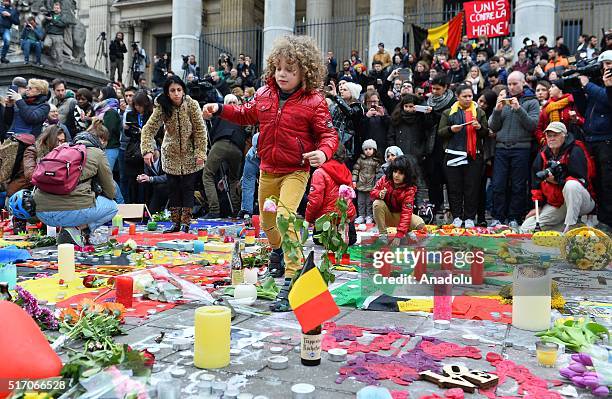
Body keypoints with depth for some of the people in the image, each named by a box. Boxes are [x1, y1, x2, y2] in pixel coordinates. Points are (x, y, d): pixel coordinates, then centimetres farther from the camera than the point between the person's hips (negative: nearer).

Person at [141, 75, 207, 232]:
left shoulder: (192, 105, -16)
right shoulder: (162, 108, -12)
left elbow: (200, 130, -12)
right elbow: (148, 129, -15)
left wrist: (201, 153, -17)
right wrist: (147, 150, -28)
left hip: (189, 154, -2)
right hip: (171, 154, 2)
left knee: (188, 188, 0)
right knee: (173, 189, 6)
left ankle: (186, 223, 9)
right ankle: (175, 222, 16)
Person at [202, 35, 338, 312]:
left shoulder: (313, 102, -12)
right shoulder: (264, 94, 4)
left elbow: (328, 134, -11)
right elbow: (247, 114, 21)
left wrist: (323, 152, -32)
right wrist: (220, 109, 10)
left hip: (295, 171, -6)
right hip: (268, 169, 6)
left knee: (285, 216, -24)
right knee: (267, 220, 20)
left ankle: (291, 279, -18)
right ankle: (278, 251, 54)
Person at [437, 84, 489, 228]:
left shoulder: (479, 112, 13)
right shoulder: (448, 113, 11)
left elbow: (486, 133, 12)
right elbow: (440, 132, 6)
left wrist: (480, 127, -8)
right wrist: (451, 129, -12)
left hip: (473, 156, 0)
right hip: (453, 155, 0)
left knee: (472, 188, 0)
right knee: (454, 188, 1)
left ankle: (470, 218, 7)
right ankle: (457, 217, 10)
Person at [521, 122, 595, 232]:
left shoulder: (575, 152, -12)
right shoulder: (543, 154, 5)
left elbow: (581, 181, -20)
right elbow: (537, 183, 10)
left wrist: (557, 181, -28)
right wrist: (537, 206, 4)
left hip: (581, 202, -5)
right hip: (554, 204, 6)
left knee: (571, 185, -40)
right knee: (526, 228, -8)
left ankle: (570, 227, -31)